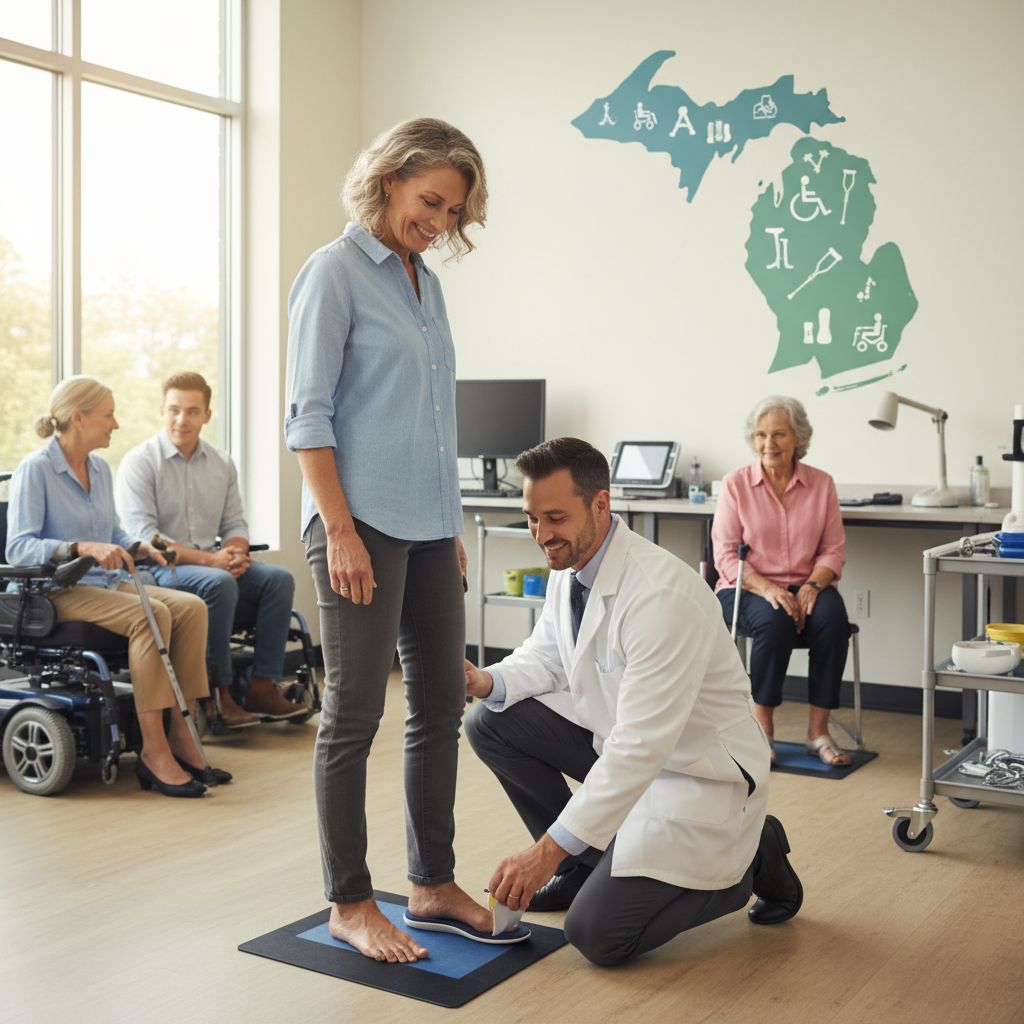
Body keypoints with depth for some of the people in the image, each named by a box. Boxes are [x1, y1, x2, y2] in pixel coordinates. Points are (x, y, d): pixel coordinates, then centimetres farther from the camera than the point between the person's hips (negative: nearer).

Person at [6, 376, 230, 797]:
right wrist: (83, 547, -31)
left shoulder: (100, 468, 14)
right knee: (151, 614, -32)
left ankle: (180, 736, -18)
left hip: (107, 584, 7)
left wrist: (142, 547, 3)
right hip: (57, 592, -7)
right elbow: (18, 548, -18)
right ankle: (153, 751, -29)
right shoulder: (35, 470, -9)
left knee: (191, 606, -18)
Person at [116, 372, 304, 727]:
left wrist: (235, 553, -10)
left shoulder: (222, 463, 13)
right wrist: (208, 559, -22)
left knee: (279, 578, -18)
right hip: (160, 567, -6)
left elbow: (235, 523, 16)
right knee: (220, 583, -35)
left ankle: (263, 685, -17)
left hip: (213, 562, 6)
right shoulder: (139, 463, -5)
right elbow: (144, 536, -14)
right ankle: (216, 693, -26)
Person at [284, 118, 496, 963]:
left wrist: (453, 529, 17)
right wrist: (340, 531, -17)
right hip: (364, 524, -8)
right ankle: (350, 905, 12)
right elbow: (308, 415, -11)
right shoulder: (336, 273, -5)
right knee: (355, 714, 0)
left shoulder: (427, 284, 16)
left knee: (442, 704, 11)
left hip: (429, 528, 8)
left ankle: (434, 882, 24)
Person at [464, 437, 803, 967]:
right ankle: (586, 862, 9)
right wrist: (487, 681, -13)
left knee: (597, 933, -16)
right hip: (618, 746, 8)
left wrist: (547, 850, -33)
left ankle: (749, 859, 6)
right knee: (490, 723, -3)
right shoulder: (570, 565, -5)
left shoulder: (661, 596, -32)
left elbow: (641, 746, -33)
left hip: (697, 770, -8)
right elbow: (546, 654, 12)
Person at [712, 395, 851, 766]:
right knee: (774, 621, -35)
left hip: (805, 586, 2)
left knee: (832, 618, -30)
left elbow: (833, 550, 5)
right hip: (746, 588, -2)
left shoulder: (822, 483, 5)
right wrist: (766, 587, -21)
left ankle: (818, 729, -19)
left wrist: (813, 585, -15)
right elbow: (726, 555, -6)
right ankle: (762, 725, -16)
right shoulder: (736, 483, -2)